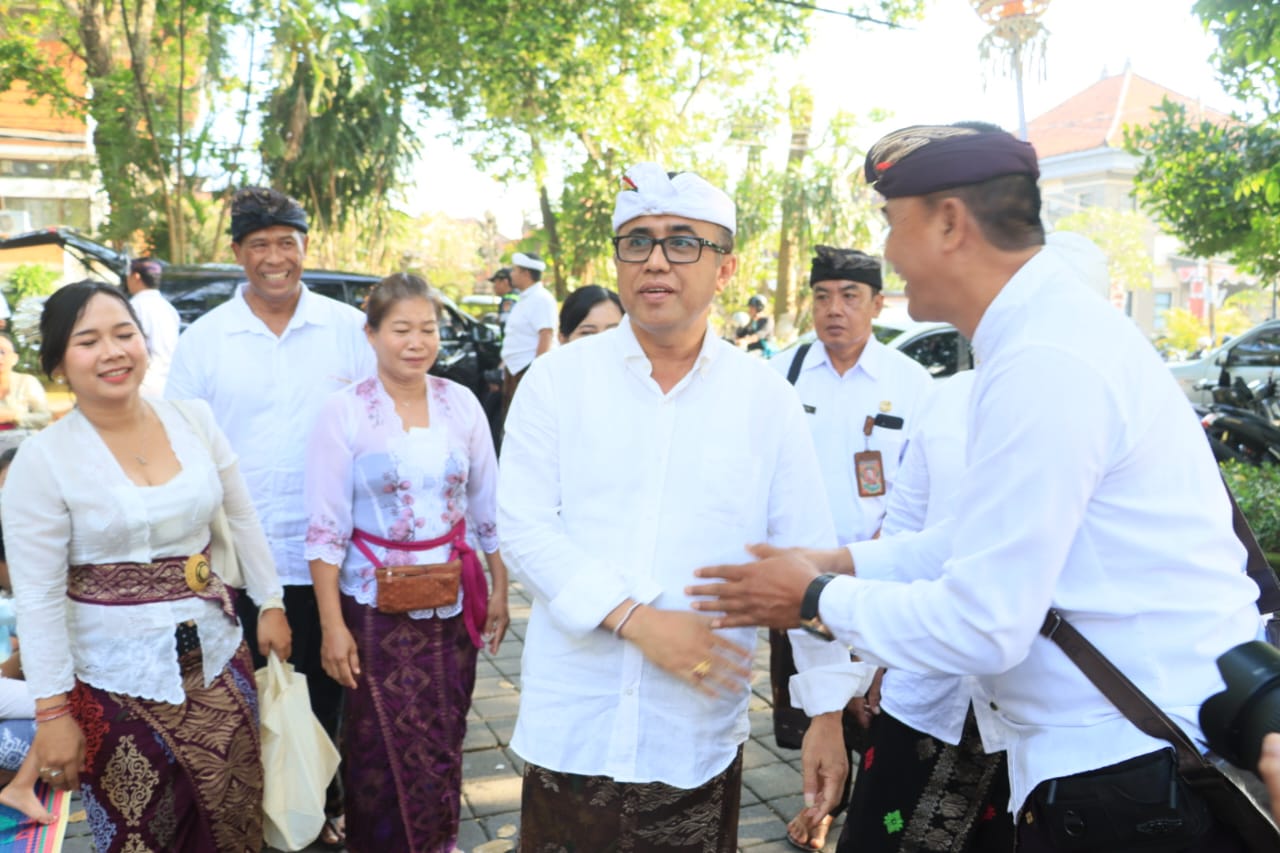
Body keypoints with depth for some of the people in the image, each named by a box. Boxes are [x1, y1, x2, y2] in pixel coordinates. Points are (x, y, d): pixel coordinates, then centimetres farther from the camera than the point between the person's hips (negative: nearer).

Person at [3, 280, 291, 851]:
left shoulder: (194, 420, -1)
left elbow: (243, 517, 9)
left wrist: (270, 603, 10)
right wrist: (52, 711, -11)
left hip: (216, 654, 4)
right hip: (116, 680, -3)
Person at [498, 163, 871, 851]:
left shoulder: (765, 399, 0)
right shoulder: (558, 379, -1)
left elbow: (806, 557, 0)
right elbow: (522, 526, -6)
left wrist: (828, 711, -2)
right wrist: (633, 617, -16)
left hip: (700, 736, 0)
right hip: (569, 730, 0)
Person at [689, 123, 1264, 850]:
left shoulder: (1043, 364, -25)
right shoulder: (1053, 325, 7)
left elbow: (981, 626, -23)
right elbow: (988, 533, 14)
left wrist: (819, 598, -9)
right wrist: (842, 562, 10)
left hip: (1135, 762, -9)